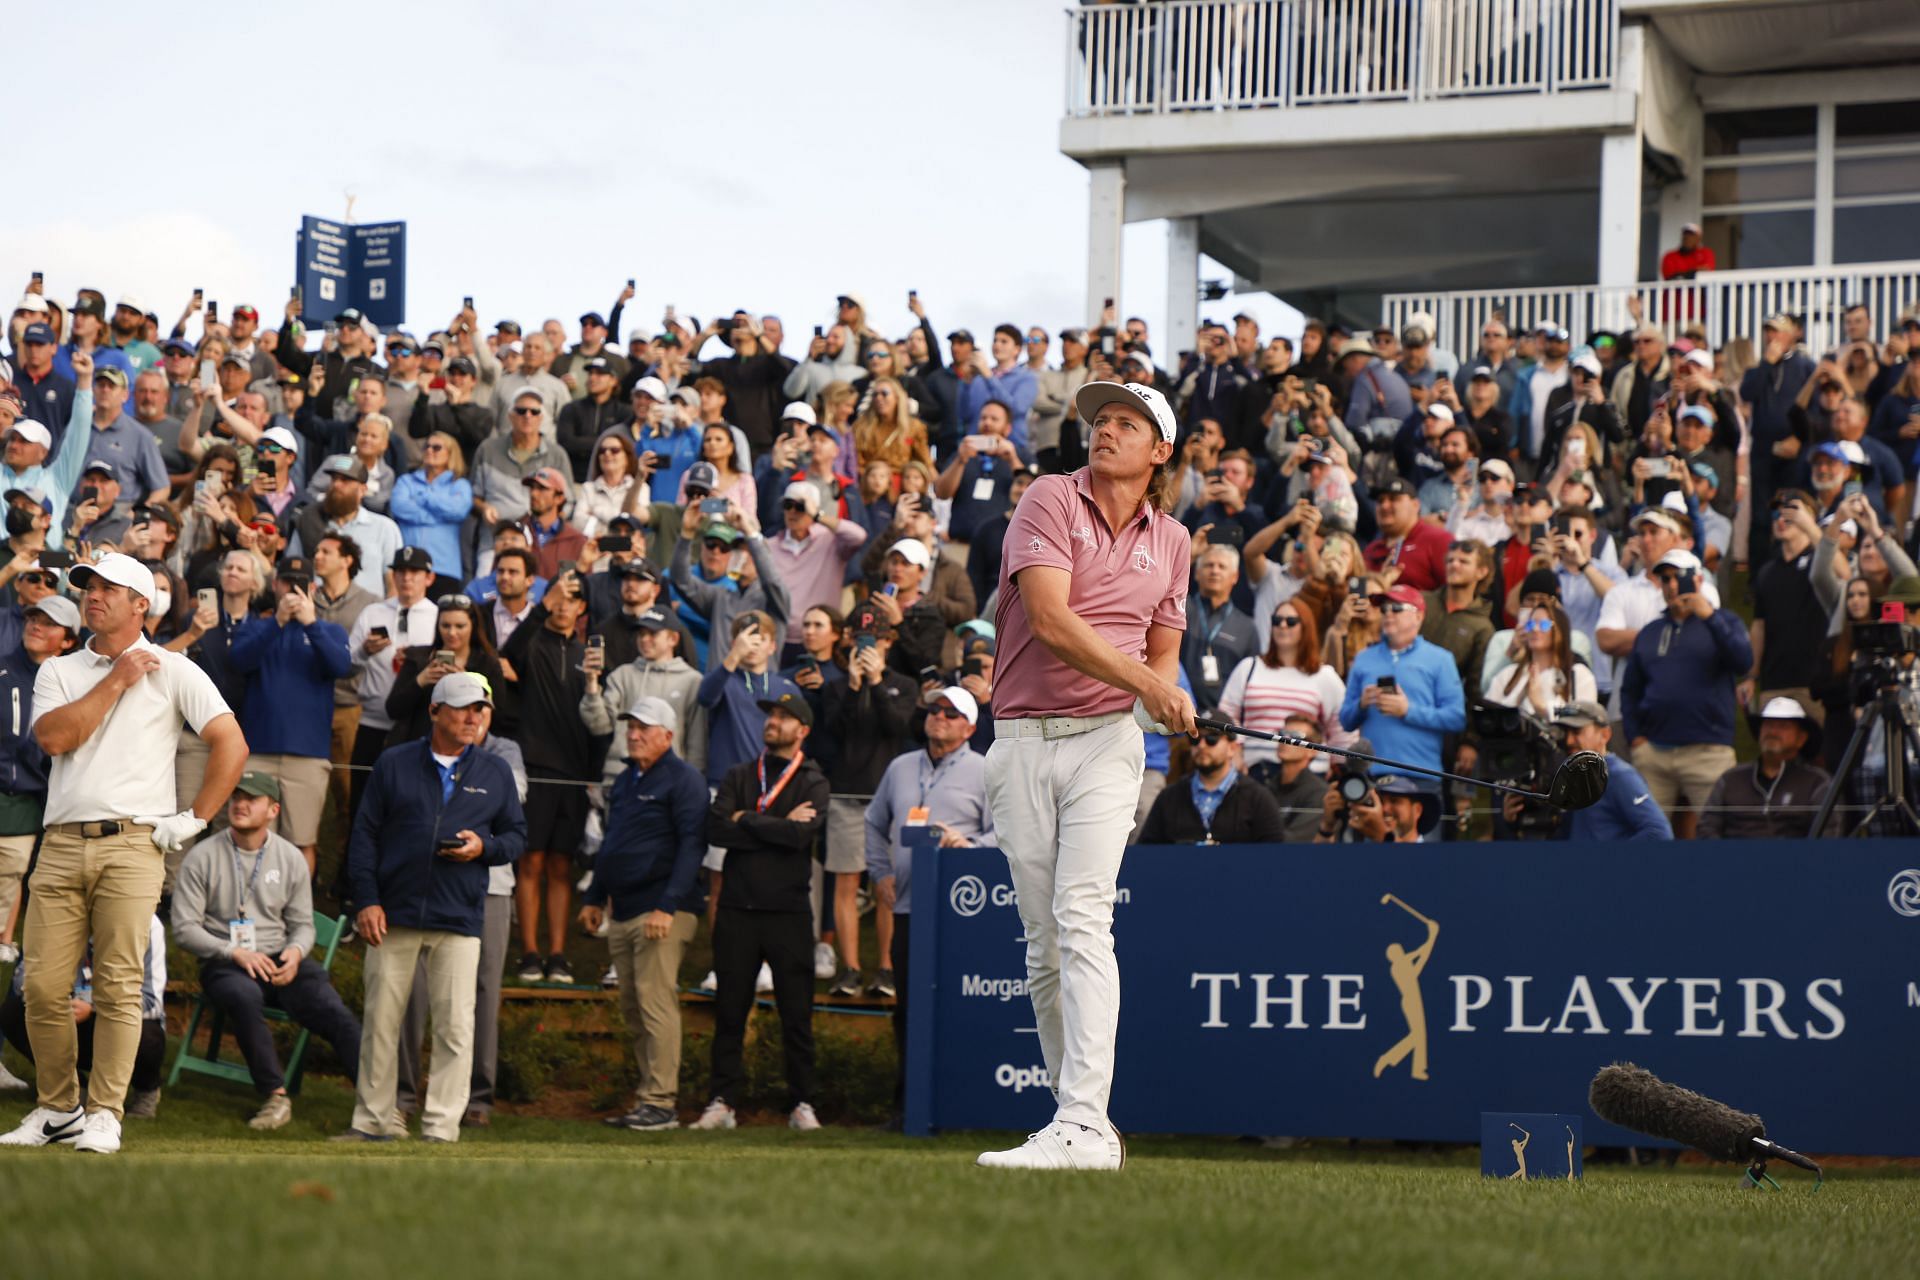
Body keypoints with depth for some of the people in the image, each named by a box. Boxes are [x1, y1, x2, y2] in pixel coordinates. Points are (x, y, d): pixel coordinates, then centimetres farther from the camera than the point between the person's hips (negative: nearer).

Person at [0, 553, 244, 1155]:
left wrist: (195, 819, -3)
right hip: (61, 846, 3)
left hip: (131, 845, -3)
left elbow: (232, 745, 1)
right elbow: (53, 737, -3)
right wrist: (116, 681, -2)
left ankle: (103, 1115, -1)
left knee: (118, 988, -6)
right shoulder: (59, 671, 16)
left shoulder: (172, 671, 6)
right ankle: (56, 1108, 12)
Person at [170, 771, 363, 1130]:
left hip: (281, 961, 2)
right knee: (244, 997, -38)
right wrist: (235, 953, -15)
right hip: (225, 965, -2)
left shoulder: (291, 859, 12)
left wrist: (295, 952, -9)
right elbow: (184, 928, -2)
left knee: (334, 1012, -24)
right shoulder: (202, 857, 3)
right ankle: (275, 1096, -34)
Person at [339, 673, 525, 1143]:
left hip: (459, 919, 0)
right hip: (393, 914, 0)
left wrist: (483, 847, -8)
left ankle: (442, 1126, -1)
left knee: (455, 1026, -5)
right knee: (381, 1021, 3)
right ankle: (374, 1119, 12)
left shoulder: (495, 772, 12)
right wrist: (367, 900, -4)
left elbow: (517, 835, 14)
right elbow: (364, 834, 5)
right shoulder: (394, 765, 8)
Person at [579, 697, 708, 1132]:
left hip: (662, 911, -9)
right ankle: (649, 1098, 11)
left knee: (655, 1002, -13)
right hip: (622, 912, 9)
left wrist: (667, 907, -20)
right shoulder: (625, 781, 20)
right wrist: (593, 897, 23)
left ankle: (660, 1102, -14)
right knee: (632, 1008, 7)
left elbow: (691, 846, -13)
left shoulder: (684, 780, -6)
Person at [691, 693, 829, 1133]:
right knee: (729, 1010, 3)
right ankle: (723, 1102, 6)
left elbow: (802, 834, -15)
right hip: (737, 909, 3)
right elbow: (716, 829, -3)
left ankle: (801, 1103, 8)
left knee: (796, 1014, 1)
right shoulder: (738, 776, 14)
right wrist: (778, 828, -9)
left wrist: (746, 820, -5)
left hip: (788, 910, -3)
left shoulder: (813, 782, 4)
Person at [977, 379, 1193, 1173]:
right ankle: (1090, 1125, 13)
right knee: (1043, 943, 3)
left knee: (1082, 918, -18)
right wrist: (1143, 681, -19)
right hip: (1021, 741, 0)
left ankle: (1082, 1126, -26)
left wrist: (1166, 698, -2)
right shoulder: (1050, 500, 1)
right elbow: (1049, 618, -13)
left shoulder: (1171, 541, 14)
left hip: (1106, 738, 0)